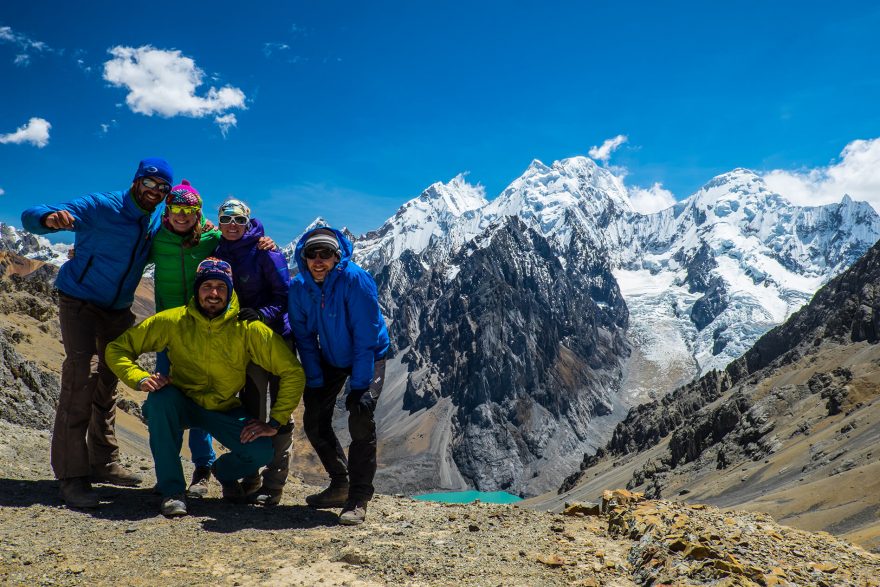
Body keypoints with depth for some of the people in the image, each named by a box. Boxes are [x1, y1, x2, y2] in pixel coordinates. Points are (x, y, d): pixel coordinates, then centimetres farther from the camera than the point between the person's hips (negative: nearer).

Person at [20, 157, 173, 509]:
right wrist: (51, 219, -48)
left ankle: (104, 462, 21)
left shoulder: (157, 220, 0)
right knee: (79, 377, -16)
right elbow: (29, 217, -23)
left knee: (108, 380, 10)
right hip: (79, 299, -6)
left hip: (118, 308, 6)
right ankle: (72, 476, -14)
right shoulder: (100, 207, -18)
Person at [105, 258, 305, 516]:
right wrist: (140, 378, -26)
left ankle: (224, 471, 16)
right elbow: (117, 349, -7)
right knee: (161, 397, -34)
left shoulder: (248, 328, -18)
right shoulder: (172, 321, -15)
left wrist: (274, 422, -19)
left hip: (225, 411, 0)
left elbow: (293, 373, -16)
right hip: (181, 404, 0)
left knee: (261, 451, -24)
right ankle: (172, 489, -18)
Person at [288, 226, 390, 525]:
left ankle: (359, 498, -11)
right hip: (329, 360, 5)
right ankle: (340, 485, 23)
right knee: (314, 422, 4)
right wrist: (315, 381, -10)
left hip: (368, 357, -5)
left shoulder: (355, 279, -28)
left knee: (361, 417, -22)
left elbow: (366, 335, -27)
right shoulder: (299, 287, -13)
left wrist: (359, 384, -28)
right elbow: (304, 337, -4)